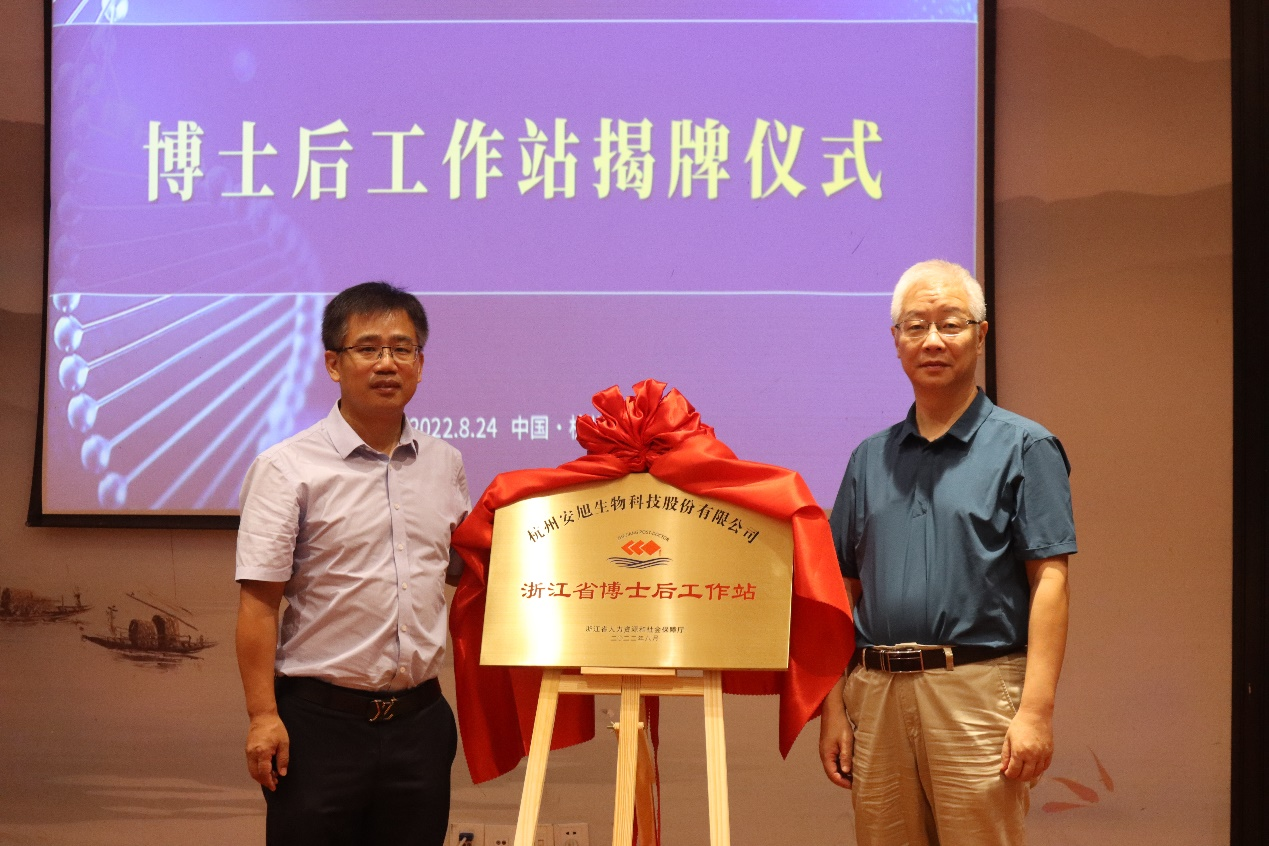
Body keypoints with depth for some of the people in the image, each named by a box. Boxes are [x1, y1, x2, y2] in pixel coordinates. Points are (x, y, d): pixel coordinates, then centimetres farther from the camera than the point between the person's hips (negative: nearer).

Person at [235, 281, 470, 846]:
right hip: (321, 720, -4)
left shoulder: (445, 465, 10)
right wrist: (263, 715, -13)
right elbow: (258, 600, -8)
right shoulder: (288, 468, -5)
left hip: (419, 716, 4)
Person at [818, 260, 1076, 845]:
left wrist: (1036, 709, -14)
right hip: (875, 692, 4)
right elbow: (843, 589, 15)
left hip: (976, 688, -4)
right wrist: (833, 708, 8)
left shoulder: (1024, 448, 2)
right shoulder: (870, 459, 16)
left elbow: (1049, 582, -5)